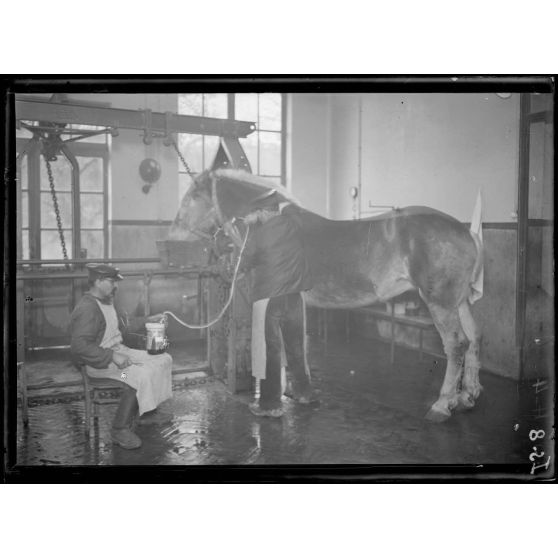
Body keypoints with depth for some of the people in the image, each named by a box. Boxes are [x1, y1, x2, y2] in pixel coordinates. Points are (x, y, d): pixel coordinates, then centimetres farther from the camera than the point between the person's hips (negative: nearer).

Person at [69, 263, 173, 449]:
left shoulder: (106, 301, 12)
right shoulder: (87, 308, -20)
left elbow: (123, 324, 27)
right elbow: (80, 345, -29)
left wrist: (149, 320, 19)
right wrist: (112, 357, -30)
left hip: (118, 351, 10)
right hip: (98, 361, -10)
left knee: (164, 359, 2)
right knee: (141, 376, -29)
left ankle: (145, 412, 6)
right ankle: (119, 431, -16)